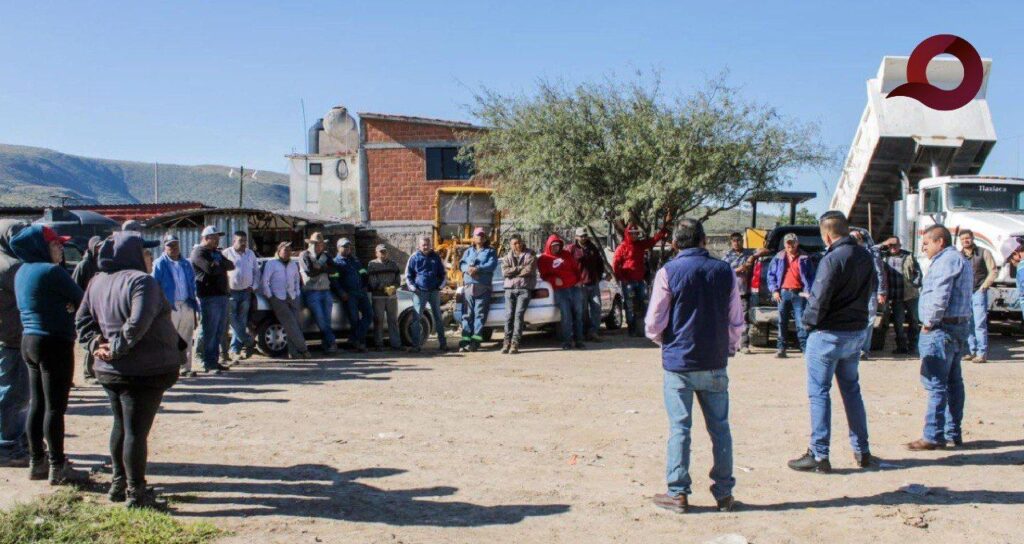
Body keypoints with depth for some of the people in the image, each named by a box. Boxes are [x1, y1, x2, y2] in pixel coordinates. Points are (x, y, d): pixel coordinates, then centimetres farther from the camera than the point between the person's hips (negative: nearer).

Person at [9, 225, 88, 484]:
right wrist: (71, 305, 10)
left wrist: (64, 306, -5)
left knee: (37, 404, 14)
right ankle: (58, 468, 2)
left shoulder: (22, 272, 12)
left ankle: (36, 462, 22)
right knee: (55, 407, -3)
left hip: (29, 340, 9)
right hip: (55, 343, -9)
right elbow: (80, 299, -9)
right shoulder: (52, 271, -16)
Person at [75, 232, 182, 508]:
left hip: (110, 371, 8)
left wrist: (97, 344, 0)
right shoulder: (142, 281, -18)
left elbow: (82, 320, 11)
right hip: (145, 370, -8)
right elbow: (138, 324, -29)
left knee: (120, 427, 21)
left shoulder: (97, 282, 9)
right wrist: (117, 348, -18)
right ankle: (136, 493, 6)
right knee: (137, 431, -2)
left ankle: (118, 484, 31)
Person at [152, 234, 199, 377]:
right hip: (170, 307, -5)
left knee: (186, 339, 8)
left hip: (187, 306, 5)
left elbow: (193, 284, 17)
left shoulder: (186, 264, 15)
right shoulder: (160, 264, -1)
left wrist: (194, 304, 9)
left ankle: (186, 367, 14)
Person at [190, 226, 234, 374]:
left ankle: (214, 361, 18)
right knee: (209, 331, -6)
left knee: (219, 332, 11)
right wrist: (222, 265, -1)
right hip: (208, 297, -9)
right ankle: (209, 363, -2)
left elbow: (231, 265, 9)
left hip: (222, 295, 9)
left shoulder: (216, 252, 22)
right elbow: (211, 269, -20)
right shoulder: (199, 252, -6)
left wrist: (218, 264, -8)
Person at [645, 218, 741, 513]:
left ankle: (678, 493, 8)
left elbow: (653, 325, -7)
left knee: (679, 428, 4)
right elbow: (737, 321, 5)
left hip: (678, 362, -3)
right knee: (719, 428, 11)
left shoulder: (668, 272, -7)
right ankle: (724, 493, 17)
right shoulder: (725, 271, 2)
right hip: (715, 364, 3)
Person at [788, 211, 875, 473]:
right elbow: (873, 289, 19)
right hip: (857, 332, 8)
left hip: (828, 334, -8)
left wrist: (808, 321, -5)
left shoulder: (832, 259, -21)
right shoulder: (865, 256, 4)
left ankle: (819, 455, 2)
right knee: (852, 390, 18)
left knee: (819, 393, 0)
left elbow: (819, 299, -21)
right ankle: (862, 450, 23)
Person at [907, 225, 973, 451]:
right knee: (953, 382, 14)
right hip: (959, 327, 11)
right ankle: (953, 433, 20)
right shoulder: (962, 261, 21)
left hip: (941, 330, -11)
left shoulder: (946, 261, -13)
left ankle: (933, 436, -6)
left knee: (935, 384, -8)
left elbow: (939, 297, -22)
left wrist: (928, 323, -13)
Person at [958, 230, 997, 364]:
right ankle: (972, 351, 14)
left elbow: (993, 271, 0)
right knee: (968, 325, 7)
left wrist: (983, 287, -6)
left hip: (978, 293, -4)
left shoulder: (983, 253, 1)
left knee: (980, 324, -9)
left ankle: (982, 353, -7)